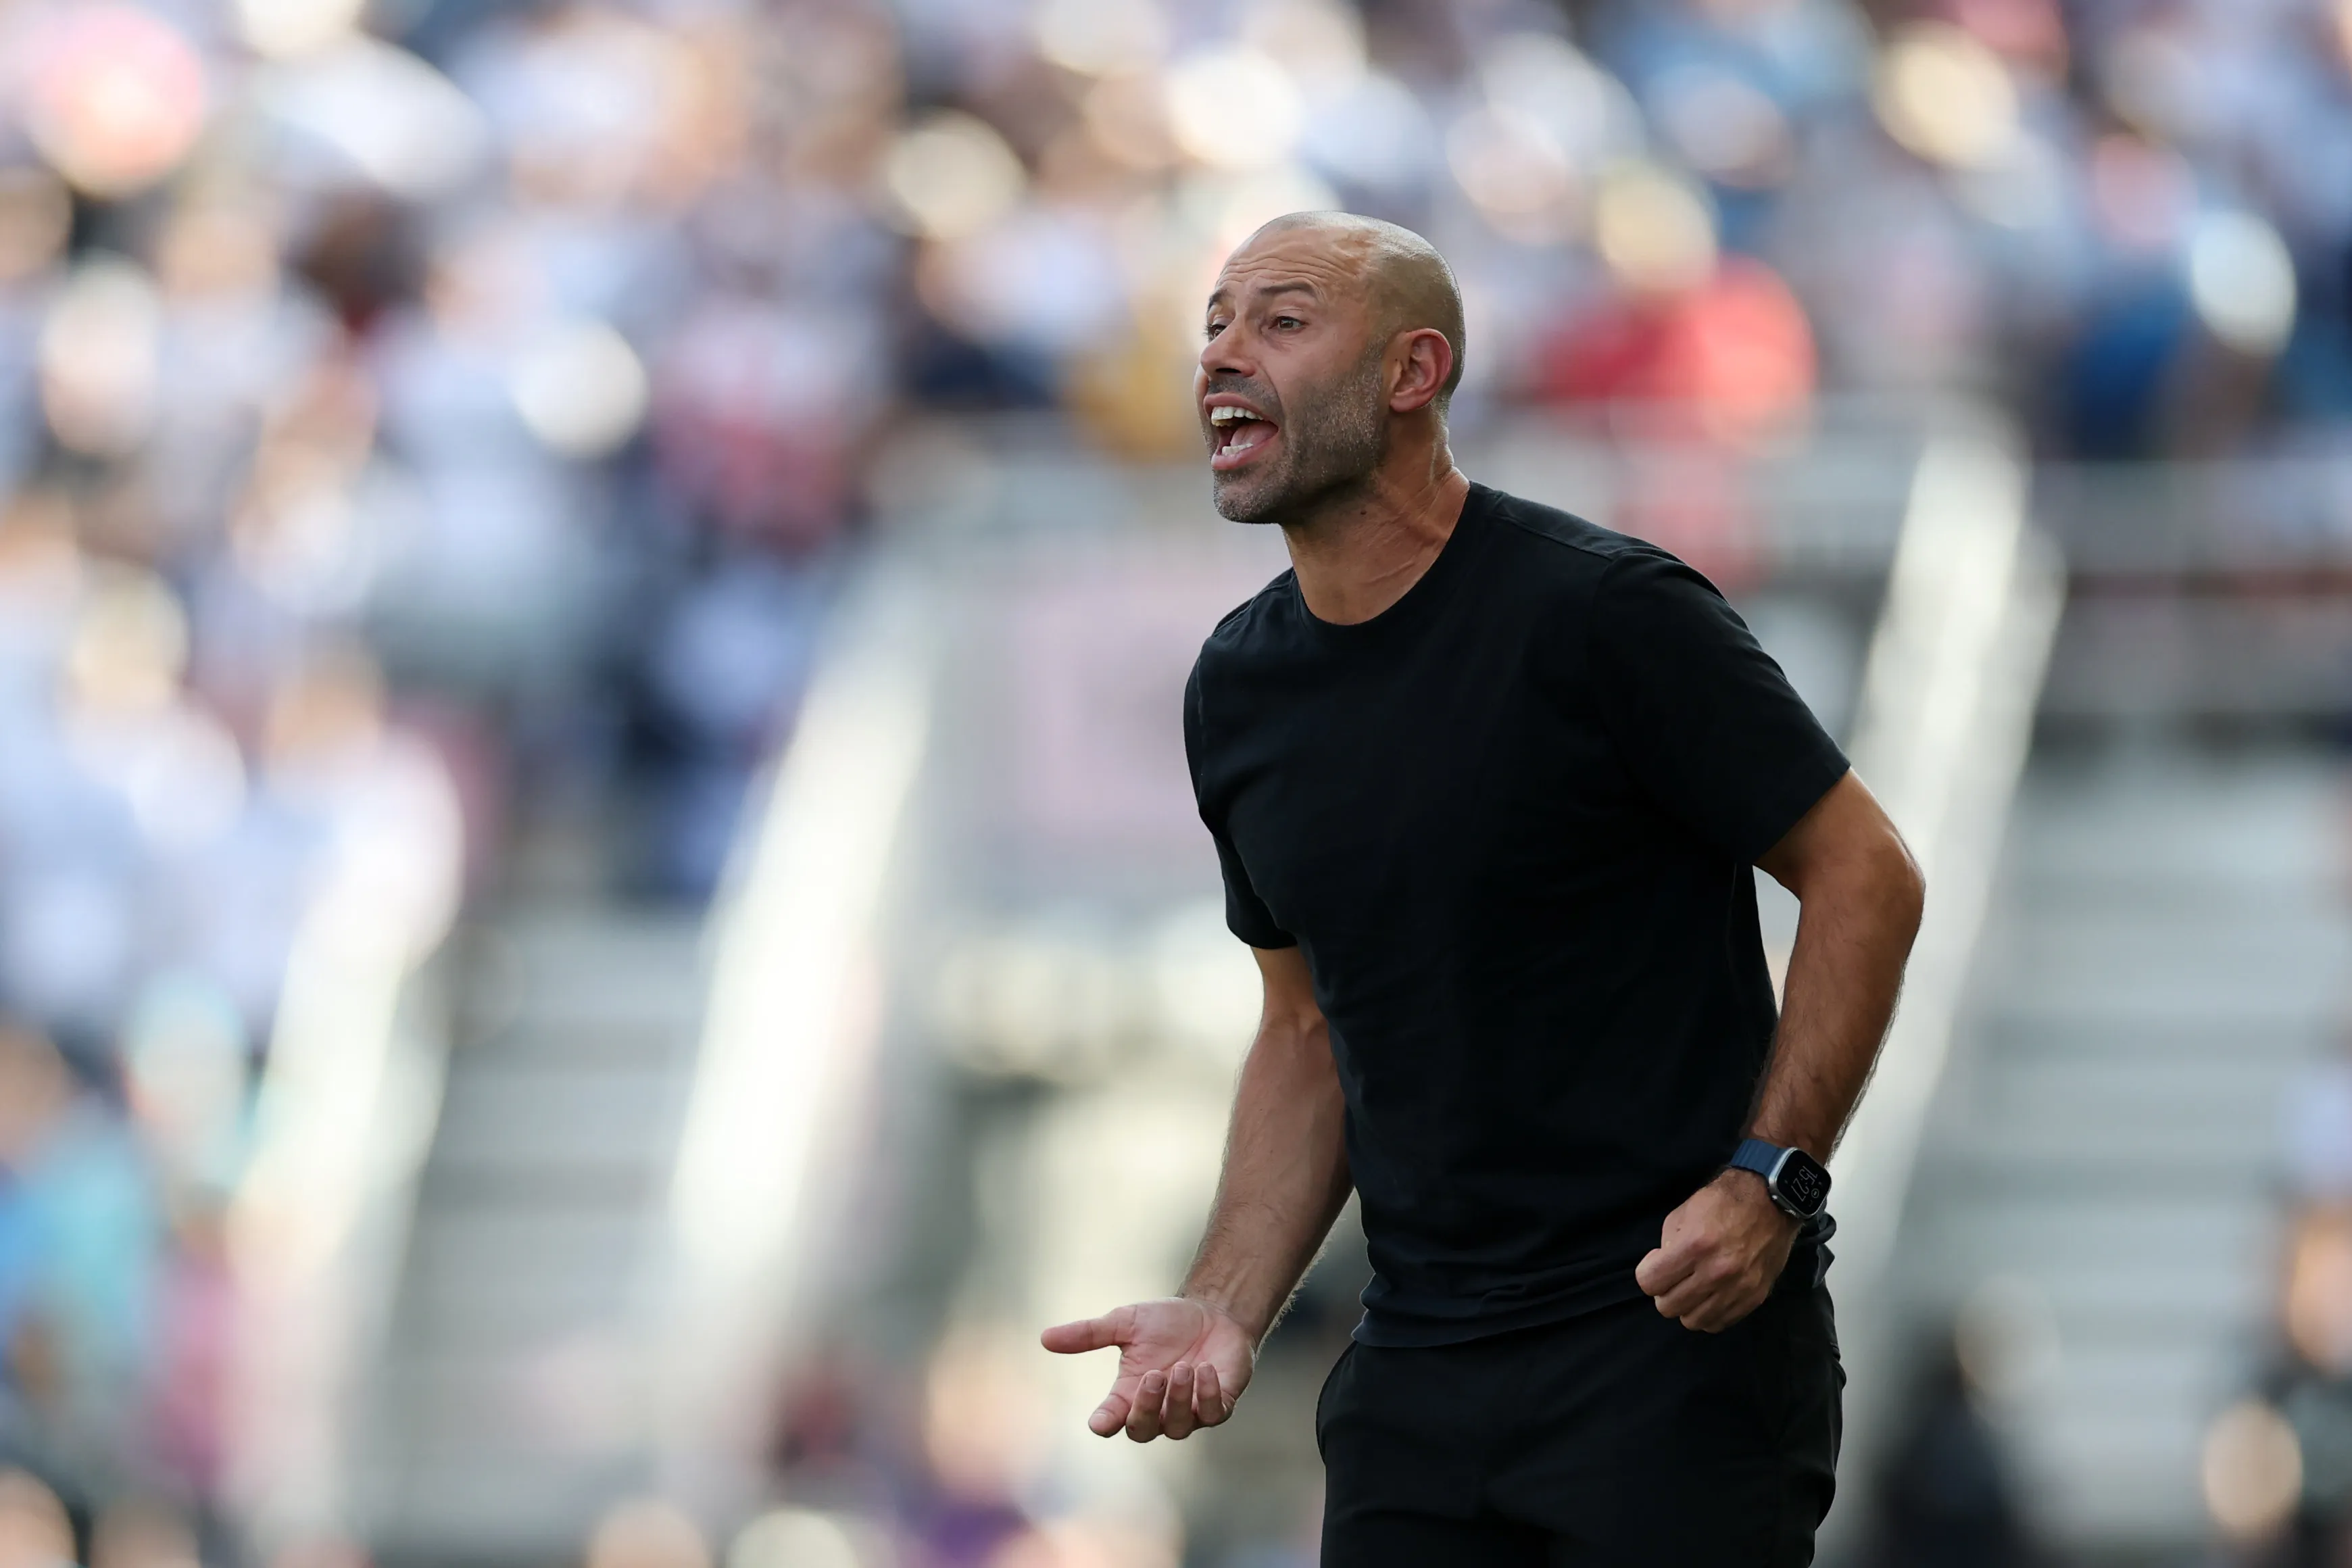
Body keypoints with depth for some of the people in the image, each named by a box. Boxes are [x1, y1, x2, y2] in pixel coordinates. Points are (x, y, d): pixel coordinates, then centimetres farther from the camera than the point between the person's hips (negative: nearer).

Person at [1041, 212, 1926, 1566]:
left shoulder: (1603, 614, -12)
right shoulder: (1240, 689, 8)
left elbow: (1866, 874, -8)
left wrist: (1768, 1178, -18)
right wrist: (1226, 1310, 4)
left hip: (1678, 1347, -6)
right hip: (1417, 1376, 6)